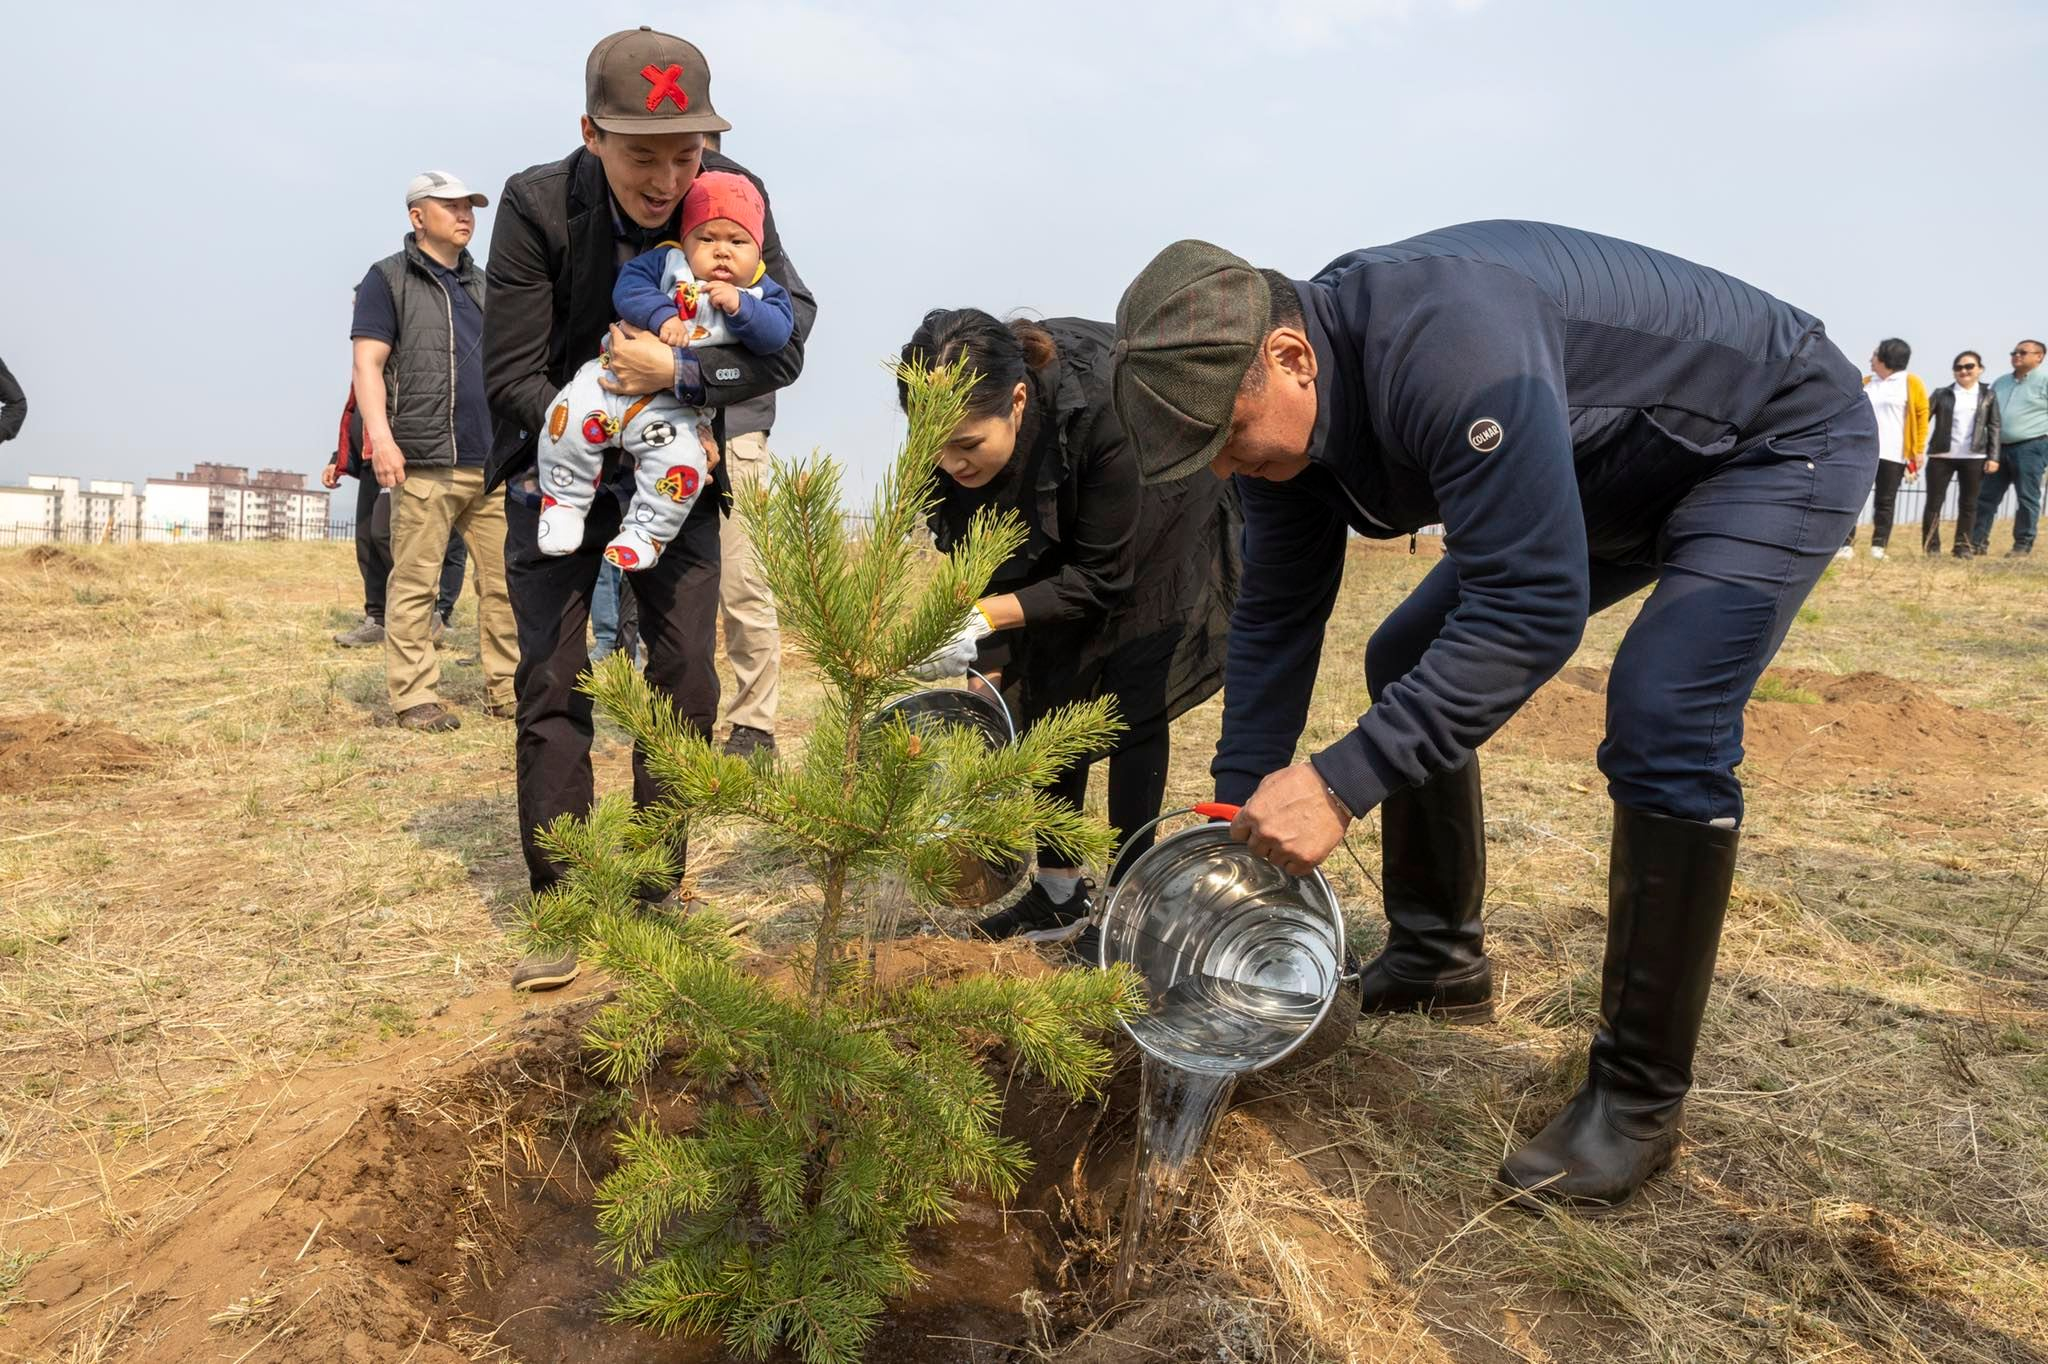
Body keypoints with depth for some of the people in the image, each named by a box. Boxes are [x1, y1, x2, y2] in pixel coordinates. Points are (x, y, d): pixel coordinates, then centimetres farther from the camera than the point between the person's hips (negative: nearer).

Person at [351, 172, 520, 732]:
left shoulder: (481, 284, 22)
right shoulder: (388, 278, 5)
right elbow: (368, 363, -4)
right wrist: (380, 437, -16)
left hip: (494, 461, 6)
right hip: (426, 462, -6)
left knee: (506, 580, 3)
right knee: (414, 583, -3)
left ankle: (506, 689, 10)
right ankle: (414, 696, 2)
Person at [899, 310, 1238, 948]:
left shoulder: (1102, 410, -42)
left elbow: (1104, 576, -32)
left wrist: (985, 617, -40)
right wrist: (988, 666, -17)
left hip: (1158, 527, -5)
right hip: (1056, 532, 5)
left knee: (1133, 703, -11)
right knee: (1046, 691, 0)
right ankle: (1061, 892, 10)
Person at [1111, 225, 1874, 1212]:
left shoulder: (1447, 346, -40)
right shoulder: (1282, 408, -12)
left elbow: (1533, 608, -41)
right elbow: (1275, 620, -5)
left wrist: (1341, 784, -42)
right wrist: (1238, 815, -6)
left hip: (1779, 441, -8)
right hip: (1613, 477, 8)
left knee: (1662, 721, -27)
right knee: (1409, 664, 5)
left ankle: (1639, 1098, -10)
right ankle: (1438, 965, 19)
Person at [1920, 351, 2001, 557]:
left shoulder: (1987, 396, 9)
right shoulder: (1941, 394, 6)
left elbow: (1994, 427, 7)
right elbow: (1923, 419, 1)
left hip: (1974, 458, 1)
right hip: (1941, 456, -1)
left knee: (1968, 504, 4)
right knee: (1934, 502, -2)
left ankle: (1964, 547, 10)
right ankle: (1931, 547, 4)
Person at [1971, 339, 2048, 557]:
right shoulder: (2000, 382, 16)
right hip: (1999, 448, 6)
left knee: (2027, 499, -1)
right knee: (1985, 496, 4)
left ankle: (2022, 545, 6)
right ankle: (1978, 543, 9)